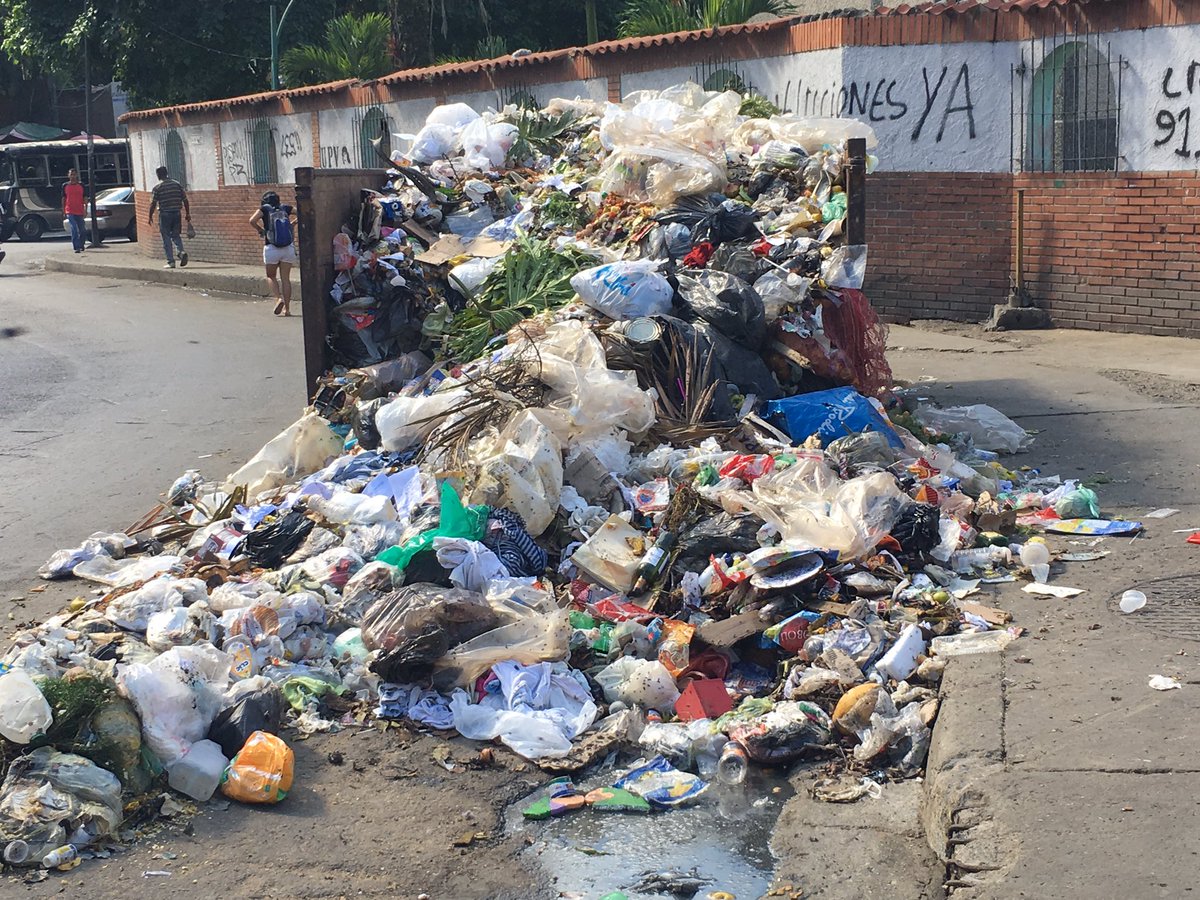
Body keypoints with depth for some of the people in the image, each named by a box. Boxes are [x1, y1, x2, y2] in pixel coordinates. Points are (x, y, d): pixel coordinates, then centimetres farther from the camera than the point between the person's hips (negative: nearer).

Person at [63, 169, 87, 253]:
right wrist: (63, 210, 7)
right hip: (70, 211, -2)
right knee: (74, 229, -14)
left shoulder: (81, 185, 6)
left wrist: (85, 209, -2)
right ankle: (77, 247, -14)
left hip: (80, 211, 2)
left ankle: (81, 246, 28)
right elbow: (63, 198, 10)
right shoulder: (65, 186, 5)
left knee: (83, 231, 6)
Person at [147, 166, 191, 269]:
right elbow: (185, 200, 5)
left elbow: (153, 204, -7)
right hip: (176, 213, 4)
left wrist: (150, 216, 3)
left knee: (166, 238, 3)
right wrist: (187, 214, 13)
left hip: (165, 214, -4)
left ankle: (171, 262, 1)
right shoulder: (177, 184, 5)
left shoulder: (157, 187, -6)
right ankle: (182, 251, -9)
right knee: (175, 235, 17)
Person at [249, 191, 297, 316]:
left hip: (271, 248, -2)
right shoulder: (285, 208, 10)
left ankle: (279, 298, -8)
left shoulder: (265, 209, 3)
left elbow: (252, 220, -10)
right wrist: (292, 224, 21)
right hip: (288, 247, 2)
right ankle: (287, 308, 3)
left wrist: (260, 230, 7)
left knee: (271, 276, 15)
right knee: (285, 278, 7)